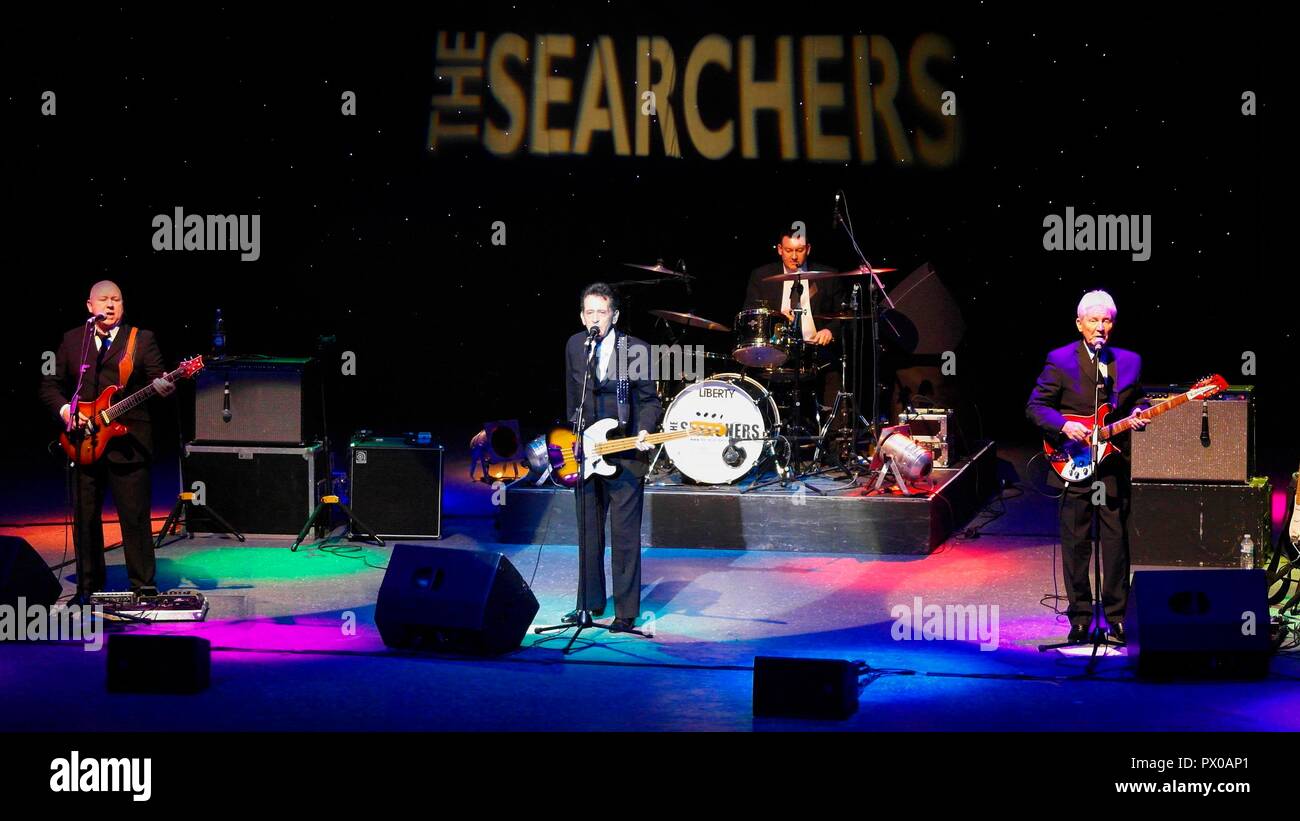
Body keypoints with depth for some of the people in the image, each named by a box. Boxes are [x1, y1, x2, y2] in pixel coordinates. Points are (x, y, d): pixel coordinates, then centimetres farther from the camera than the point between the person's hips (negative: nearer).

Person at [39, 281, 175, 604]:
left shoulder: (142, 339, 6)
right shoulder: (71, 341, 12)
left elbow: (157, 377, -4)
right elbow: (50, 385, 12)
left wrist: (163, 387, -27)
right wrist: (64, 409, -5)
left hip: (128, 442, -3)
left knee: (135, 517, -4)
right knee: (84, 517, 7)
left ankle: (143, 586, 2)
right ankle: (89, 586, 17)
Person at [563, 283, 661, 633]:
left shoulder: (636, 350, -8)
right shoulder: (574, 346, 5)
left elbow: (648, 398, -2)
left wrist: (644, 431, -18)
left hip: (625, 455, -4)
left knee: (625, 535, -4)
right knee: (588, 534, 11)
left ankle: (626, 612, 0)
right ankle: (590, 603, 24)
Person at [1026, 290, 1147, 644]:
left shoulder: (1130, 361, 10)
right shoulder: (1060, 361, -1)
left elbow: (1138, 399, 20)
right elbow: (1035, 406, -1)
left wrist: (1138, 413, -3)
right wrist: (1064, 426, -16)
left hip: (1115, 466, 2)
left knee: (1117, 543, 2)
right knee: (1075, 544, 2)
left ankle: (1116, 617, 11)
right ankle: (1080, 618, 10)